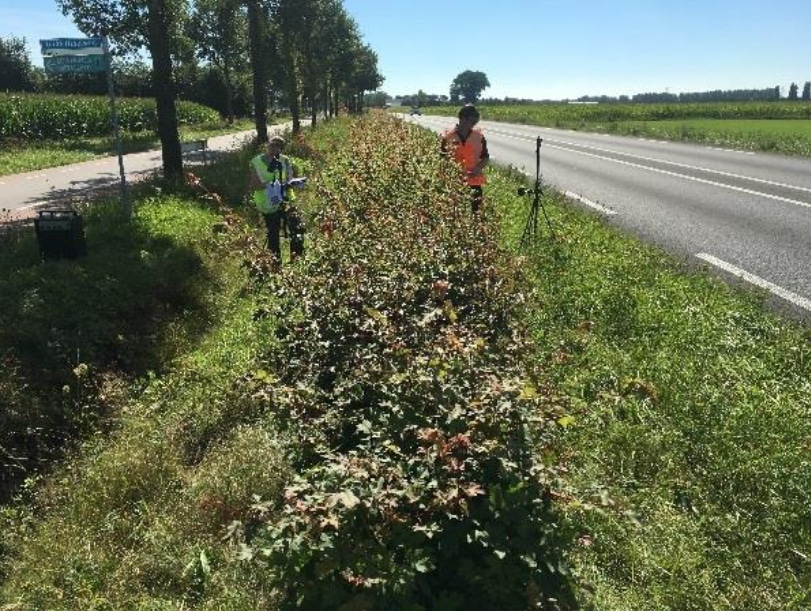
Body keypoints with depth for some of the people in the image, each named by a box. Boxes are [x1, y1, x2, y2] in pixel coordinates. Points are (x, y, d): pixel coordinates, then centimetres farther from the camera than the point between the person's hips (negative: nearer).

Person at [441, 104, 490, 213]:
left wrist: (478, 168, -9)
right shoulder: (448, 136, -2)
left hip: (474, 182, 2)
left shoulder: (479, 136, 3)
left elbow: (485, 157, 10)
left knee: (476, 211, 5)